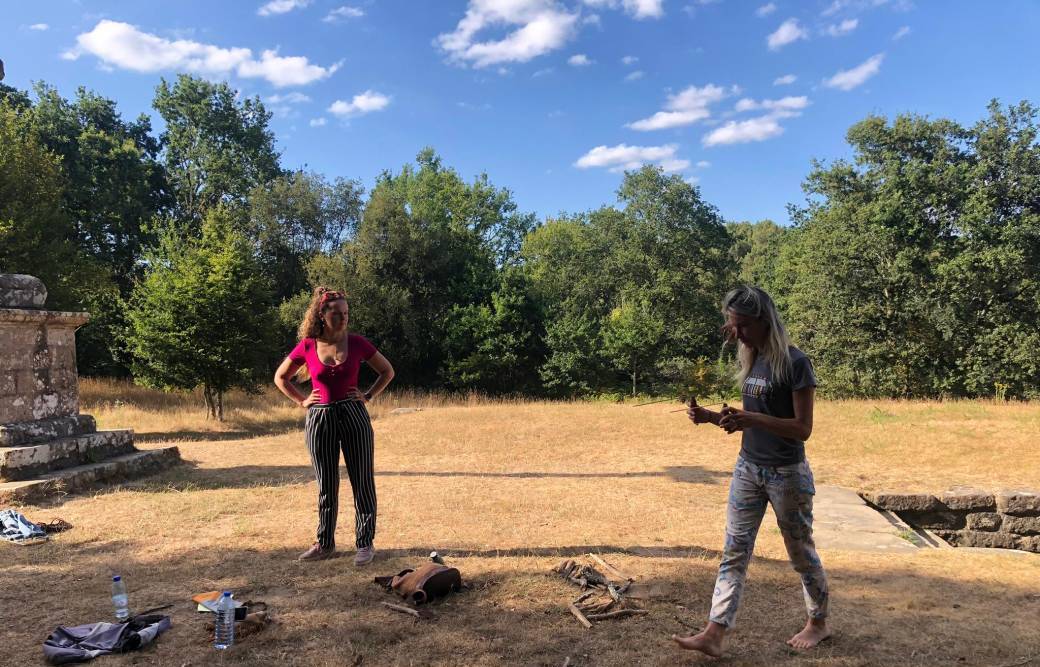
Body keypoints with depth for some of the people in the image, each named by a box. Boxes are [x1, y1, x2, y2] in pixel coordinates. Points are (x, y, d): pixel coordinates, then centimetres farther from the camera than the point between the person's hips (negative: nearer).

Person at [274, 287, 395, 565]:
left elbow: (387, 371, 8)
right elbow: (280, 377, 13)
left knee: (362, 481, 3)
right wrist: (301, 401, 3)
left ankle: (365, 543, 14)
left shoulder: (356, 343, -4)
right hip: (319, 419, 1)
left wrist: (368, 396, -1)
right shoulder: (306, 346, -2)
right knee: (326, 485, 11)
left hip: (354, 416, -1)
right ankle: (325, 543, 25)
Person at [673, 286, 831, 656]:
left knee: (801, 552, 13)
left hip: (787, 473, -6)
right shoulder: (749, 360, 6)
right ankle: (714, 635, 6)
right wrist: (711, 417, -4)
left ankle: (818, 623, 36)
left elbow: (802, 429, -18)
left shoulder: (795, 363, -17)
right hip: (747, 469, 6)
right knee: (734, 553, 4)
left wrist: (751, 419, -30)